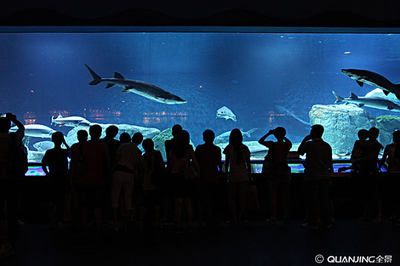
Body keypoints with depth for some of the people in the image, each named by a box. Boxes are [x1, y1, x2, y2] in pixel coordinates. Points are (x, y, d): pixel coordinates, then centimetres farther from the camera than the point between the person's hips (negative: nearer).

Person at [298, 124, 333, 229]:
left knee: (312, 199, 1)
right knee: (325, 198, 9)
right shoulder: (327, 146, 5)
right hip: (324, 176, 5)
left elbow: (299, 152, 6)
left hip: (312, 175, -5)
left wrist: (305, 139, 12)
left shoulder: (309, 144, -9)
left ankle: (313, 221, 2)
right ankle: (326, 221, 13)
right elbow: (329, 161, 8)